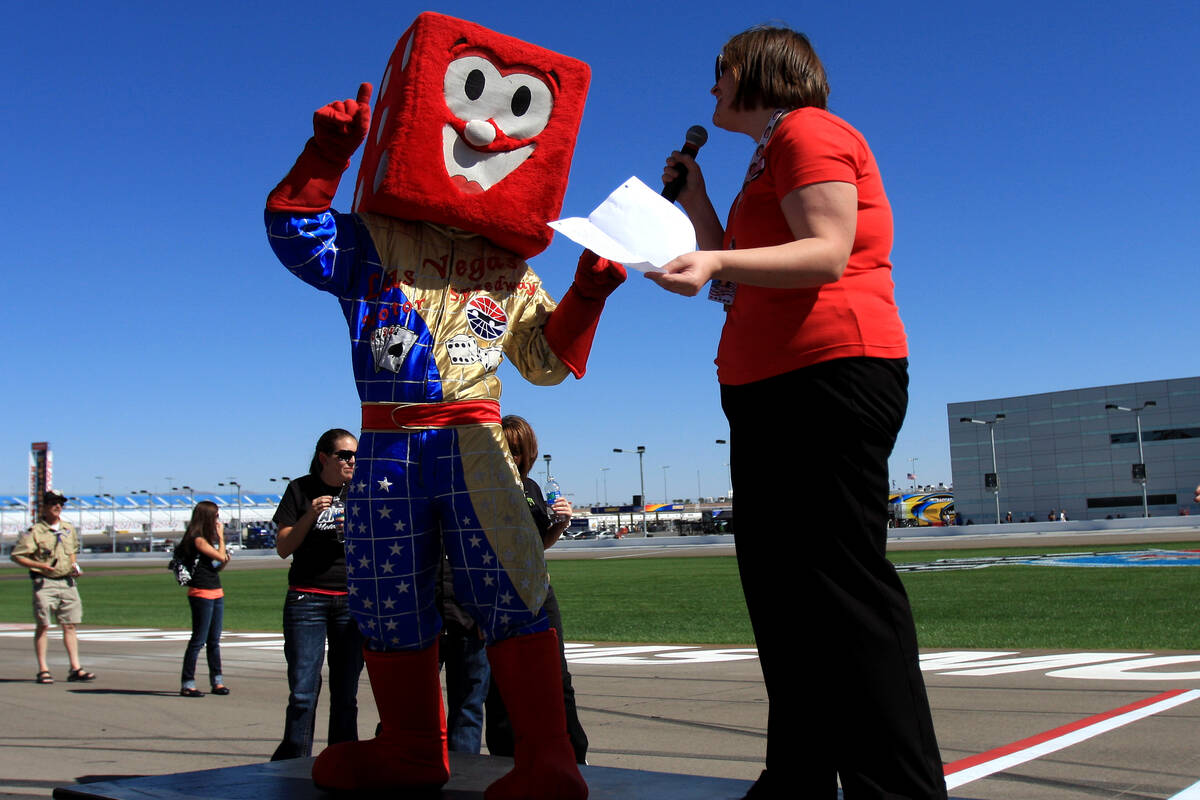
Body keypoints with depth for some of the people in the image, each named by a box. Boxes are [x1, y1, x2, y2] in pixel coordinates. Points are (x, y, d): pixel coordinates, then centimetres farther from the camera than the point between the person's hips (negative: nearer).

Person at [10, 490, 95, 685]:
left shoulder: (69, 529, 13)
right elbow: (16, 555, -7)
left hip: (67, 582, 5)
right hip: (44, 583, -5)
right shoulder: (35, 532, -5)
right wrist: (39, 565, -19)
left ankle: (75, 668, 4)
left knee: (70, 625, 3)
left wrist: (74, 566, 9)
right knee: (43, 626, -2)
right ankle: (43, 670, 3)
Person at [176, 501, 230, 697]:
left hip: (216, 593, 9)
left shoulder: (209, 538, 16)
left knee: (214, 641, 11)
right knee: (199, 640, -6)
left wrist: (225, 561, 2)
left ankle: (217, 681, 17)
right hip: (201, 593, -9)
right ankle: (187, 684, -1)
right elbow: (220, 556, -16)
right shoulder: (197, 539, -11)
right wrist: (221, 537, -4)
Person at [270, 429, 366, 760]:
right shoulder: (301, 490, 3)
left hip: (352, 600, 2)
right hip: (307, 599, -2)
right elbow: (283, 548, 0)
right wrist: (309, 516, -15)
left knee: (346, 693, 4)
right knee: (303, 692, -6)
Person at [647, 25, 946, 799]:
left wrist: (718, 262, -29)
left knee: (845, 583, -14)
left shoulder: (808, 130, -2)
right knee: (781, 588, 8)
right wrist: (697, 205, 24)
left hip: (830, 373, -10)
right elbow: (744, 288, 27)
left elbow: (829, 254, -17)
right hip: (767, 388, 10)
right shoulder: (770, 160, 28)